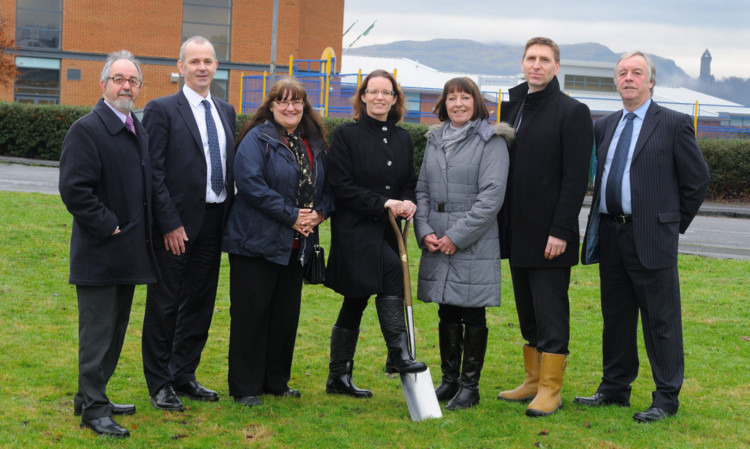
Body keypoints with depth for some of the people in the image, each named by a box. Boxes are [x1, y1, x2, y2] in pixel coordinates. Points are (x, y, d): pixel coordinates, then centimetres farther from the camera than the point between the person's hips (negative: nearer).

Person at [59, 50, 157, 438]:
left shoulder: (137, 129, 14)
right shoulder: (86, 129, -13)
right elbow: (75, 190, -19)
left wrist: (144, 231, 10)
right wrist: (109, 227, -18)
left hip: (128, 252, 9)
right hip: (99, 253, -8)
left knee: (115, 330, 16)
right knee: (97, 331, -2)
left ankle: (91, 396, 27)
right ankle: (93, 409, 6)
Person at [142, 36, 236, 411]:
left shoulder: (226, 111, 14)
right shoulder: (162, 110, -6)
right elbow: (154, 173, -11)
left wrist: (230, 215, 6)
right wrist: (170, 224, -16)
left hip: (213, 224, 6)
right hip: (177, 226, -6)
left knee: (200, 303, 12)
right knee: (165, 305, 2)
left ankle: (184, 377, 24)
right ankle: (159, 384, 12)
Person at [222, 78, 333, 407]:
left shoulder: (314, 144, 12)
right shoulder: (257, 139, -8)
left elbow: (328, 186, 17)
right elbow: (250, 183, -20)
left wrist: (319, 213, -4)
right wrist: (291, 215, -18)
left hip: (296, 245, 7)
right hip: (257, 242, -7)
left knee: (287, 315, 12)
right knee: (251, 313, -1)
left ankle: (276, 381, 25)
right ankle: (244, 388, 7)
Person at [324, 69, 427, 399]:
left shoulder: (402, 139, 12)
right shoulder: (347, 135, -4)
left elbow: (410, 183, 17)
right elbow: (340, 186, -10)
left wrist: (408, 203, -6)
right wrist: (383, 203, -17)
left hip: (386, 230, 6)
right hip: (355, 228, -6)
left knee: (355, 304, 10)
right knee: (392, 270, -28)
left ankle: (339, 377, 17)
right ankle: (397, 353, -22)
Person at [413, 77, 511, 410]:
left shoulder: (491, 142, -5)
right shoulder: (435, 141, 13)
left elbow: (491, 196, -12)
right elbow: (422, 189, 15)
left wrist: (457, 236, -14)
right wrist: (424, 231, -1)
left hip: (474, 245, -5)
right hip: (437, 245, 5)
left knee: (472, 316, 1)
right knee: (447, 314, 11)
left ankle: (470, 386, 10)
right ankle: (449, 379, 22)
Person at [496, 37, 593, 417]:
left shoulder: (572, 112, -7)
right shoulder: (512, 107, 13)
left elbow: (576, 177, -13)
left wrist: (561, 231, -18)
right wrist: (502, 224, 10)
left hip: (550, 233, -7)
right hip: (517, 232, 7)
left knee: (550, 313, -2)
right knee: (527, 312, 14)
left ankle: (551, 389, 5)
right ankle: (533, 381, 23)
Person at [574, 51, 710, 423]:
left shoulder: (674, 124, -3)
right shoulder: (605, 126, 13)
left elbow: (697, 179, -1)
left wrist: (676, 222, 1)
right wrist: (603, 223, 9)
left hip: (651, 236, -6)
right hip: (610, 234, 6)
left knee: (660, 320, -1)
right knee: (615, 316, 14)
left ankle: (666, 398, 7)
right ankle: (615, 388, 26)